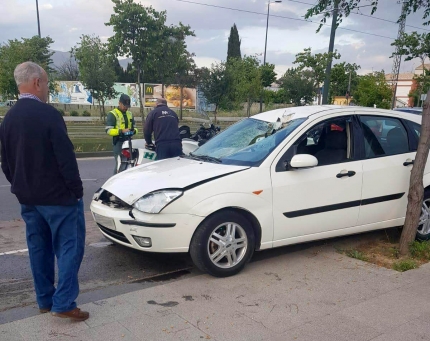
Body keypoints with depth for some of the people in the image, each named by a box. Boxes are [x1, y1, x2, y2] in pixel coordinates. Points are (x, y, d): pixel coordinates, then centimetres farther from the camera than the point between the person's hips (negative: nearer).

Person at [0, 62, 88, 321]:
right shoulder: (48, 114, -17)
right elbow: (65, 156, -19)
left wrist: (21, 187, 22)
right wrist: (76, 188, -10)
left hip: (28, 198, 8)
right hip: (58, 195, -8)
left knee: (39, 248, 15)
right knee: (69, 246, 0)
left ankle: (45, 300, 24)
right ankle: (63, 303, -1)